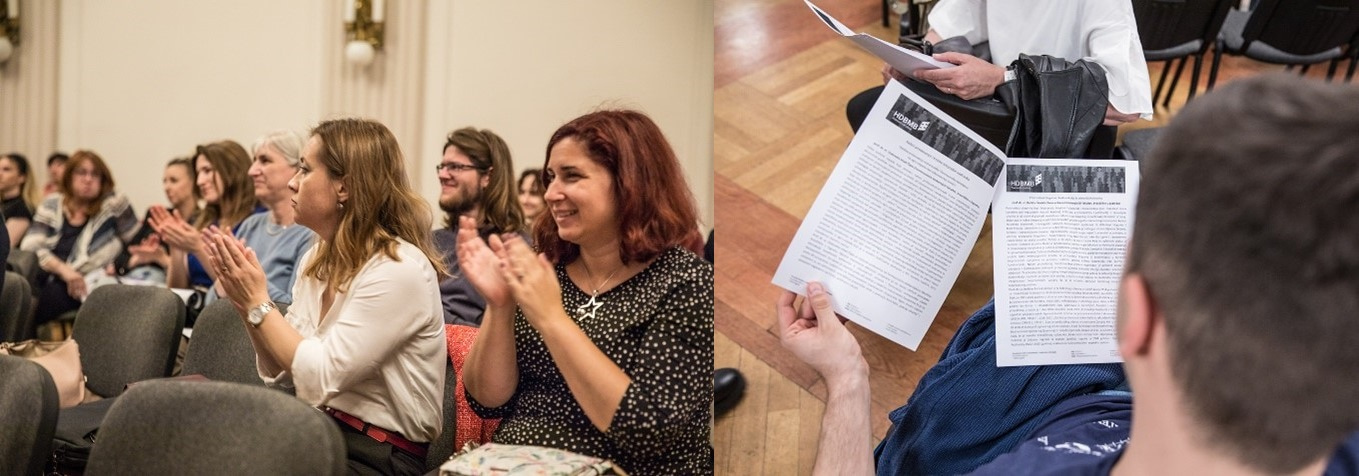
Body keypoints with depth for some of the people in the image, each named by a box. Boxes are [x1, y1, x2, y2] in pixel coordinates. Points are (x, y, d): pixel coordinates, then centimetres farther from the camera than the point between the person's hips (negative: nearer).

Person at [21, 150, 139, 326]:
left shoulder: (114, 204, 3)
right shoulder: (52, 205, 13)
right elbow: (30, 246, 1)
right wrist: (62, 269, -15)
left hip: (78, 287, -3)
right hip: (41, 278, 3)